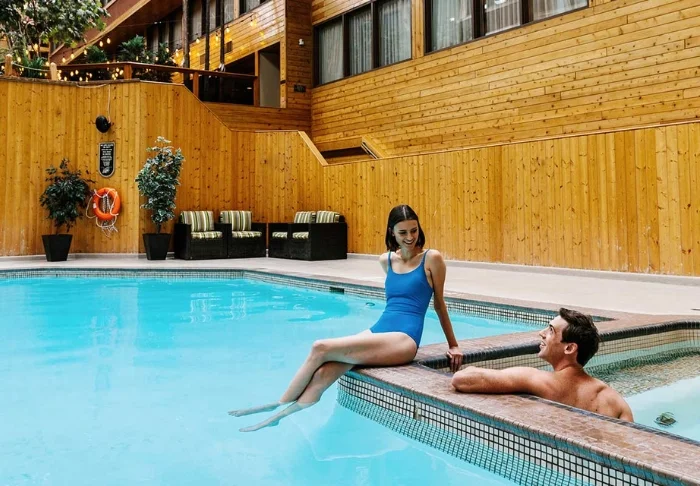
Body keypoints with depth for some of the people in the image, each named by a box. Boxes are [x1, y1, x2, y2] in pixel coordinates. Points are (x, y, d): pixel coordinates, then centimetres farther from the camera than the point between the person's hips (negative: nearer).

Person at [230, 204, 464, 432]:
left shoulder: (432, 258, -2)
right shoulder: (386, 260, 14)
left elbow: (439, 303, 7)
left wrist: (453, 345, 13)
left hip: (404, 339, -6)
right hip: (377, 331, 6)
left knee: (321, 348, -17)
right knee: (322, 374, -19)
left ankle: (279, 404, -1)